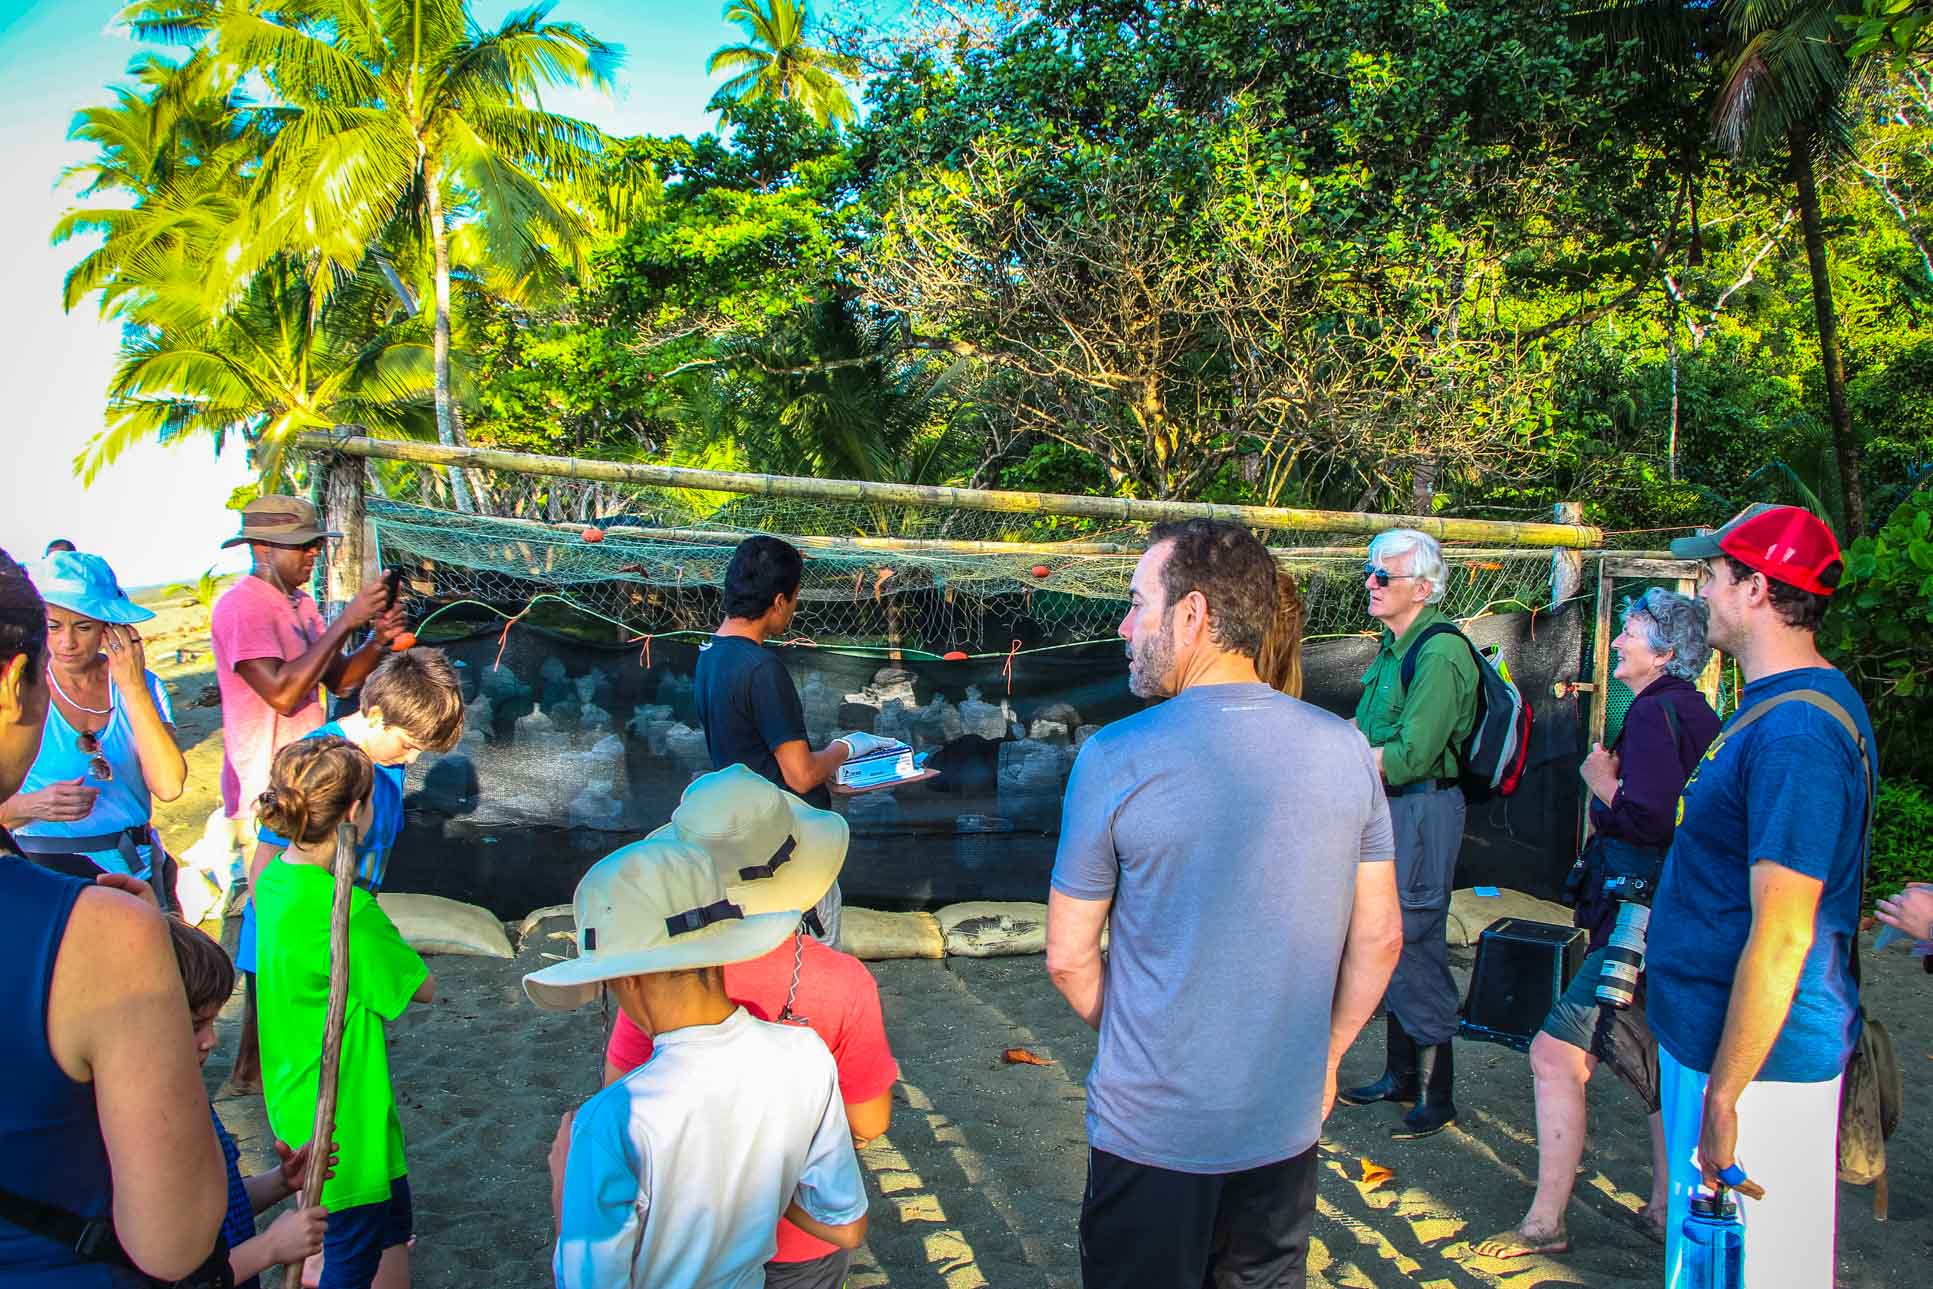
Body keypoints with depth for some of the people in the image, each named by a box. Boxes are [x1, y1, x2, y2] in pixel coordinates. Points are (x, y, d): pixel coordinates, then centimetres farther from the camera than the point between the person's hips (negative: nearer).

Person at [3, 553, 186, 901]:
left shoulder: (143, 686, -1)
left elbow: (168, 786, -16)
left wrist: (133, 688, -15)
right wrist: (30, 806, -27)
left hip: (134, 870, 2)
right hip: (43, 876, -2)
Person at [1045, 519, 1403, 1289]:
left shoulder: (1117, 758, -17)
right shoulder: (1345, 749, -6)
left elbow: (1069, 958, -9)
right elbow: (1379, 936, 2)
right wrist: (1325, 1056, 14)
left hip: (1152, 1131, -3)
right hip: (1287, 1125, 4)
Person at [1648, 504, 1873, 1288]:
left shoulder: (1794, 731, -23)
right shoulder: (1778, 705, 10)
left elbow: (1781, 938, -25)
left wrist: (1723, 1098, -22)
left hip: (1755, 1057, -10)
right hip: (1713, 1036, 10)